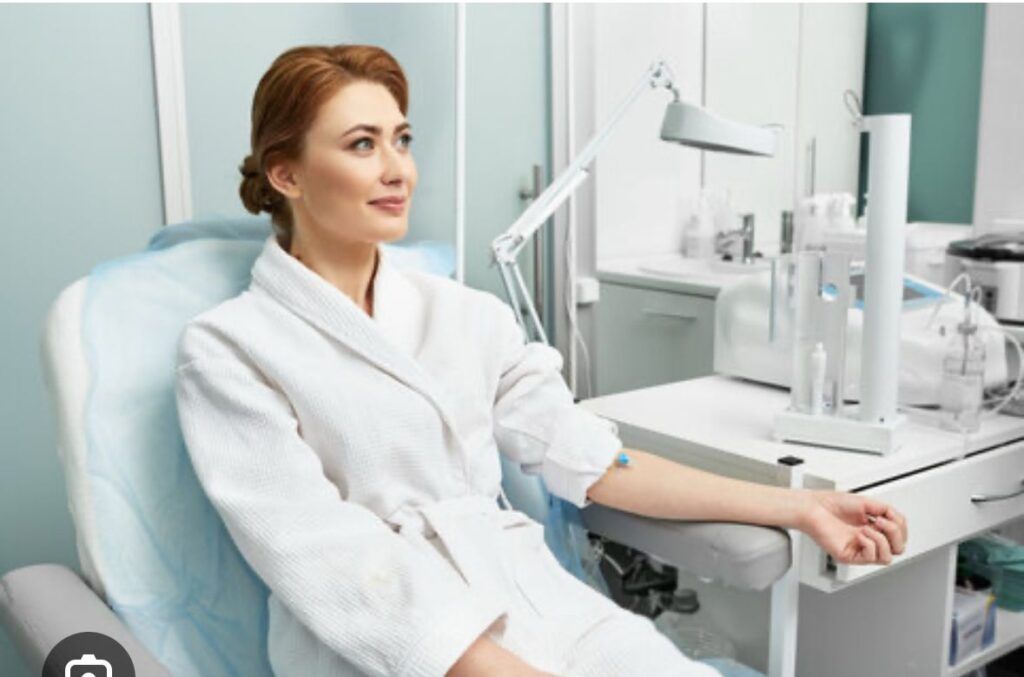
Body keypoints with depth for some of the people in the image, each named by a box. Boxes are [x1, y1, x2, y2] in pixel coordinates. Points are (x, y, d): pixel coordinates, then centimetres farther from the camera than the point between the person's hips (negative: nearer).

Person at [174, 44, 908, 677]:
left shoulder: (466, 313, 12)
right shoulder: (229, 348, -3)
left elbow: (592, 460, 10)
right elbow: (324, 560, -12)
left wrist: (798, 507, 6)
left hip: (531, 597, 5)